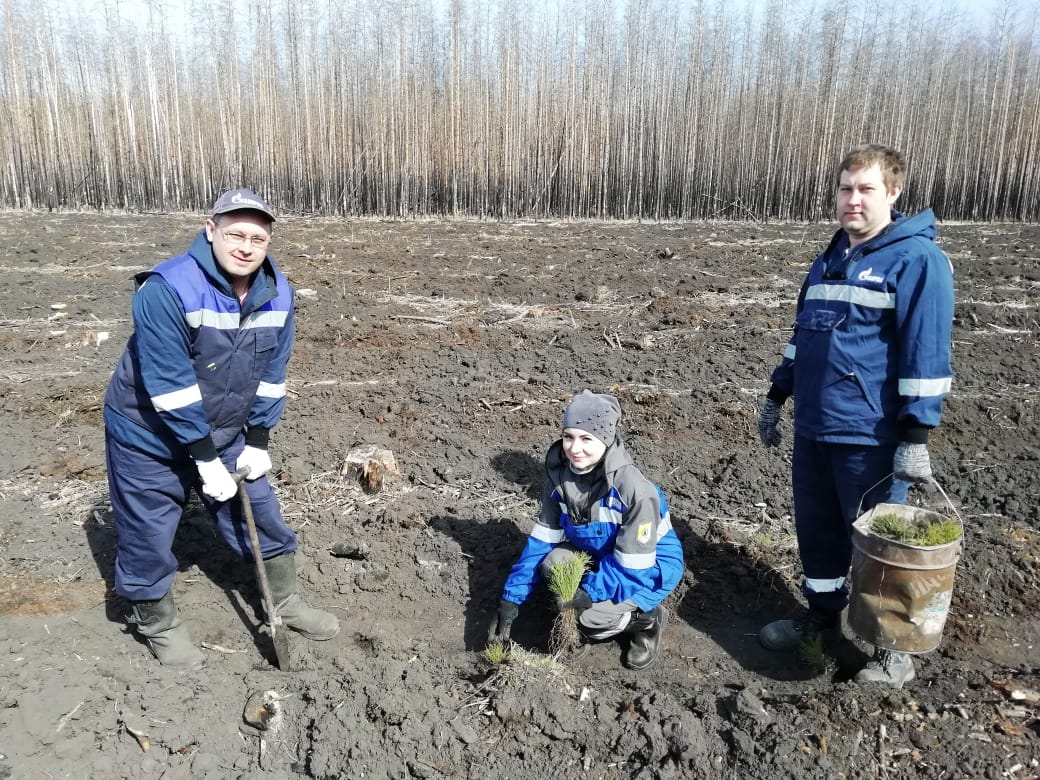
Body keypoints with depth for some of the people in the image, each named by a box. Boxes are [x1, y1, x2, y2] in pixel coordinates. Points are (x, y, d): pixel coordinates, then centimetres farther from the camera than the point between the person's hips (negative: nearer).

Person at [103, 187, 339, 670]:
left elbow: (272, 372, 0)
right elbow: (170, 386, -27)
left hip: (226, 432, 5)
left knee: (262, 516, 12)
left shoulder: (278, 294, -8)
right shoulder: (168, 290, -28)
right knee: (148, 540, 6)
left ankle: (285, 603, 34)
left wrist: (258, 441, -1)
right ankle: (159, 627, 33)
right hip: (150, 436, -5)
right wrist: (206, 458, -22)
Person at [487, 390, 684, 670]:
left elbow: (633, 564, -27)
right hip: (598, 553, 6)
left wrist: (590, 591, -36)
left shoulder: (635, 488, -33)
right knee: (552, 565, -22)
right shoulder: (559, 474, -15)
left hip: (652, 563, -6)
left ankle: (648, 618, 5)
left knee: (591, 619, -26)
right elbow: (543, 538, -9)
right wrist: (511, 598, -12)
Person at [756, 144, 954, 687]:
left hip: (871, 436, -7)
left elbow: (927, 353, -16)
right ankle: (822, 616, 37)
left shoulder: (918, 259, -11)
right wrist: (776, 396, 20)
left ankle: (895, 649, 24)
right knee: (816, 528, 17)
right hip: (813, 427, 7)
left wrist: (915, 437, -18)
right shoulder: (830, 259, 12)